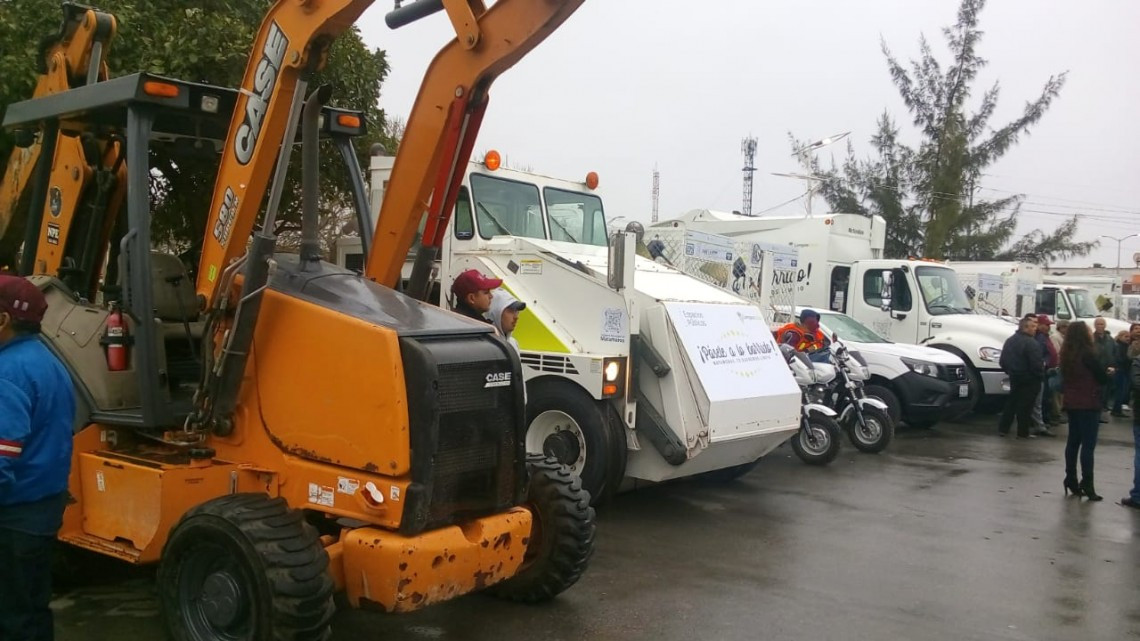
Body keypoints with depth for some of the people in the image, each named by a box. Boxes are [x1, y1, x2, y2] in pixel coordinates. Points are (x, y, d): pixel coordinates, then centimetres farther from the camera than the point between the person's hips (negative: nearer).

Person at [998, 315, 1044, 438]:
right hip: (1029, 380, -8)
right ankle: (1023, 432, 5)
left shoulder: (1010, 340, 9)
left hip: (1014, 377, 8)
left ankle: (1003, 428, 16)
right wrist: (1041, 375, -7)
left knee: (1011, 403, 15)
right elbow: (1036, 364, -22)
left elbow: (1003, 361, 14)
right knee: (1025, 406, -1)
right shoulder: (1031, 343, -19)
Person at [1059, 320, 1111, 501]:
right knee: (1088, 444, -5)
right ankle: (1087, 483, -6)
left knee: (1073, 441, 13)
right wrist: (1109, 372, 11)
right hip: (1089, 404, -8)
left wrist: (1104, 371, 14)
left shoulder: (1066, 354, 8)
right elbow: (1103, 377, -13)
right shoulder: (1089, 353, -16)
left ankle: (1071, 479, 18)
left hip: (1071, 403, 8)